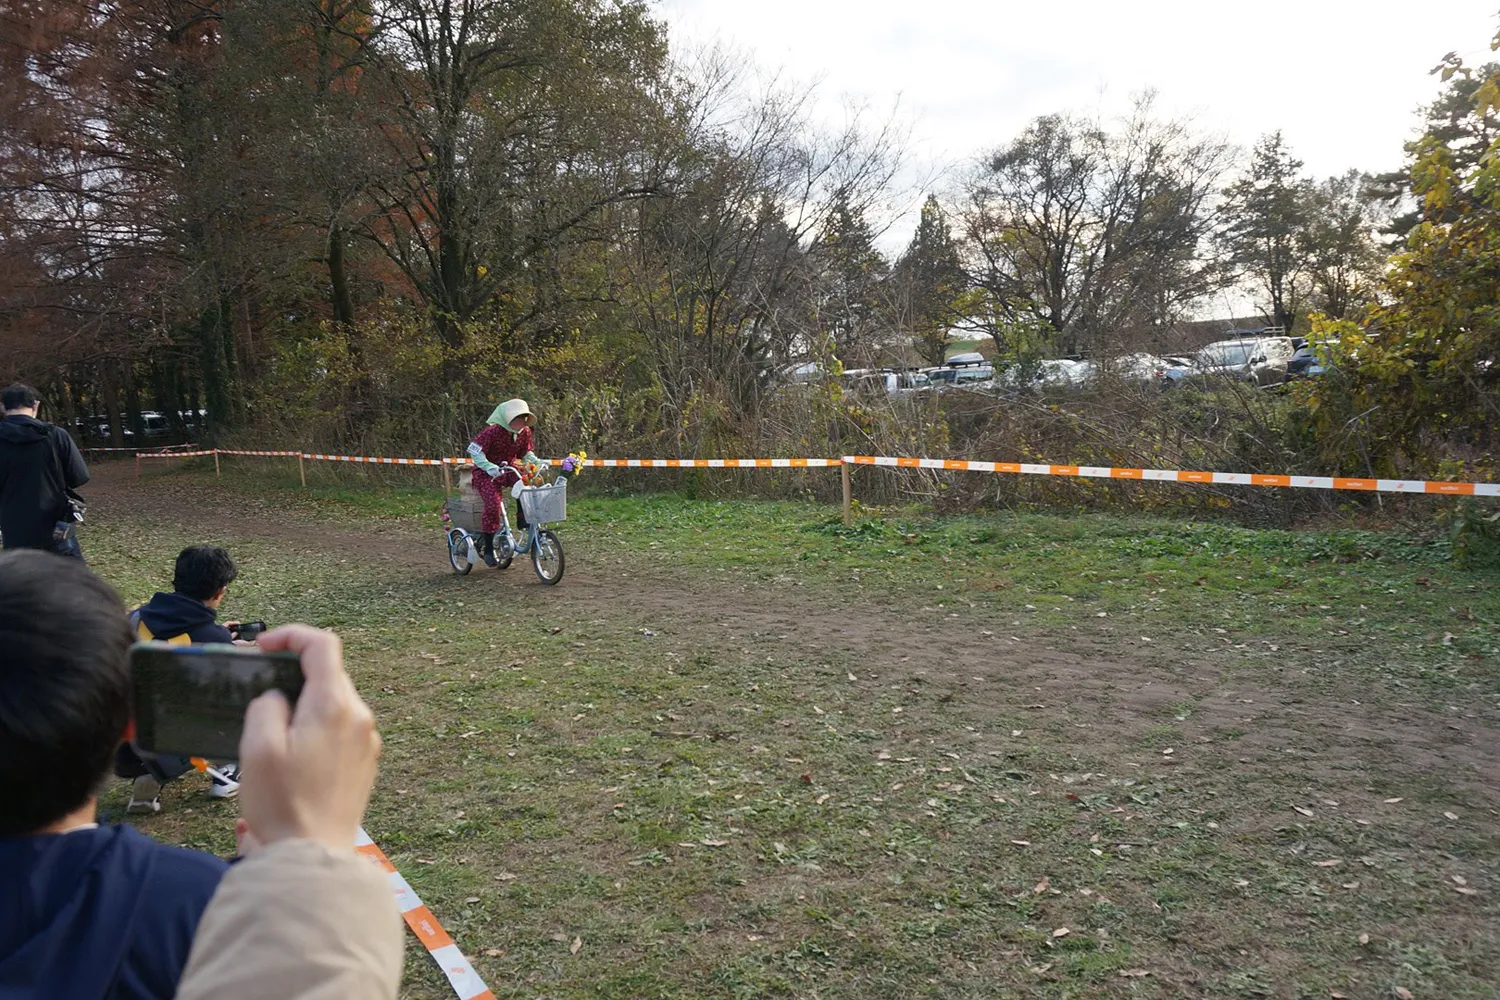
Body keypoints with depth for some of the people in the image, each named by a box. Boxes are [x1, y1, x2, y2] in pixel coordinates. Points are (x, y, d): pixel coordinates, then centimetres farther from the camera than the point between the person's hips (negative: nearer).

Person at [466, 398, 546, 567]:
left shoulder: (525, 432, -2)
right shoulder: (493, 431, -22)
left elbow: (526, 453, 12)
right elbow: (474, 449, -24)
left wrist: (536, 461, -9)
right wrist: (489, 466, -37)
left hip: (508, 469, 6)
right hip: (486, 473, -5)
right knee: (493, 504, -24)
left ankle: (523, 520, -6)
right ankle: (487, 549, -12)